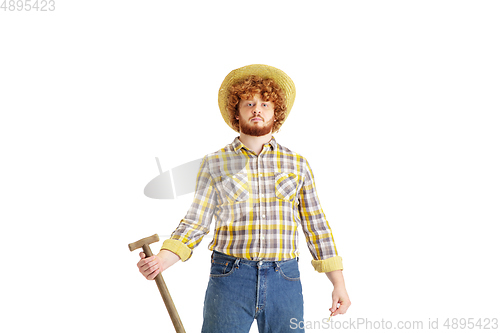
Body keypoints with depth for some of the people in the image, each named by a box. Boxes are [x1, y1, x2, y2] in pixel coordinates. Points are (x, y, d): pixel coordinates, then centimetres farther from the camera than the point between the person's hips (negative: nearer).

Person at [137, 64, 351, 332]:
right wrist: (162, 260, -15)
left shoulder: (297, 164, 7)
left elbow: (316, 226, 9)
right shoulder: (214, 164, 5)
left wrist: (338, 283, 6)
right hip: (228, 280, -1)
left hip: (284, 281, 1)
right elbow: (195, 223, 2)